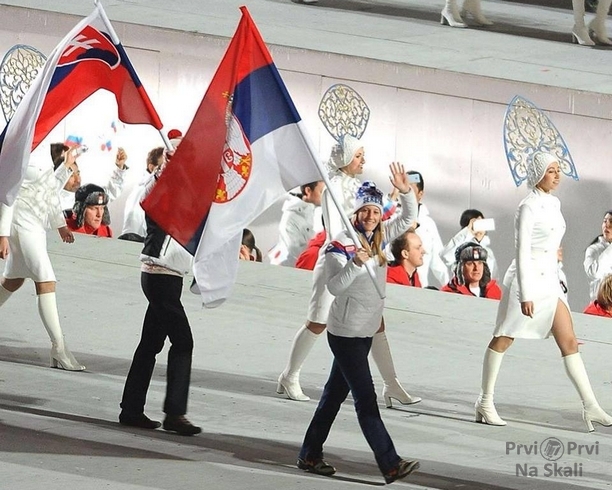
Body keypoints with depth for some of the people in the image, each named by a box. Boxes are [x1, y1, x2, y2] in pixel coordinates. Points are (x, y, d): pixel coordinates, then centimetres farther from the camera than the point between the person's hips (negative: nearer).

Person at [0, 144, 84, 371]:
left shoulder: (39, 153, 12)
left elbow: (49, 190, 22)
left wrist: (60, 224, 26)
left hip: (37, 225, 10)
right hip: (22, 223, -10)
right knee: (46, 281, -13)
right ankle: (59, 348, -15)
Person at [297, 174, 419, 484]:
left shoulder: (379, 237, 6)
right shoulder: (341, 244, -14)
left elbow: (408, 218, 12)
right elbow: (334, 286, -21)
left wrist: (405, 191, -4)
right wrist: (355, 263, -35)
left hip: (366, 331, 8)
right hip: (345, 333, -8)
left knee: (335, 393, 14)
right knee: (366, 400, -9)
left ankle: (310, 455, 22)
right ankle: (390, 465, -13)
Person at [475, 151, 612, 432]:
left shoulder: (554, 204, 11)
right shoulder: (529, 207, -14)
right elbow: (522, 252, -17)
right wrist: (525, 295, -20)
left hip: (550, 282, 8)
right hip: (527, 280, -8)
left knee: (569, 342, 1)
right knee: (503, 340, 3)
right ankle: (485, 403, 11)